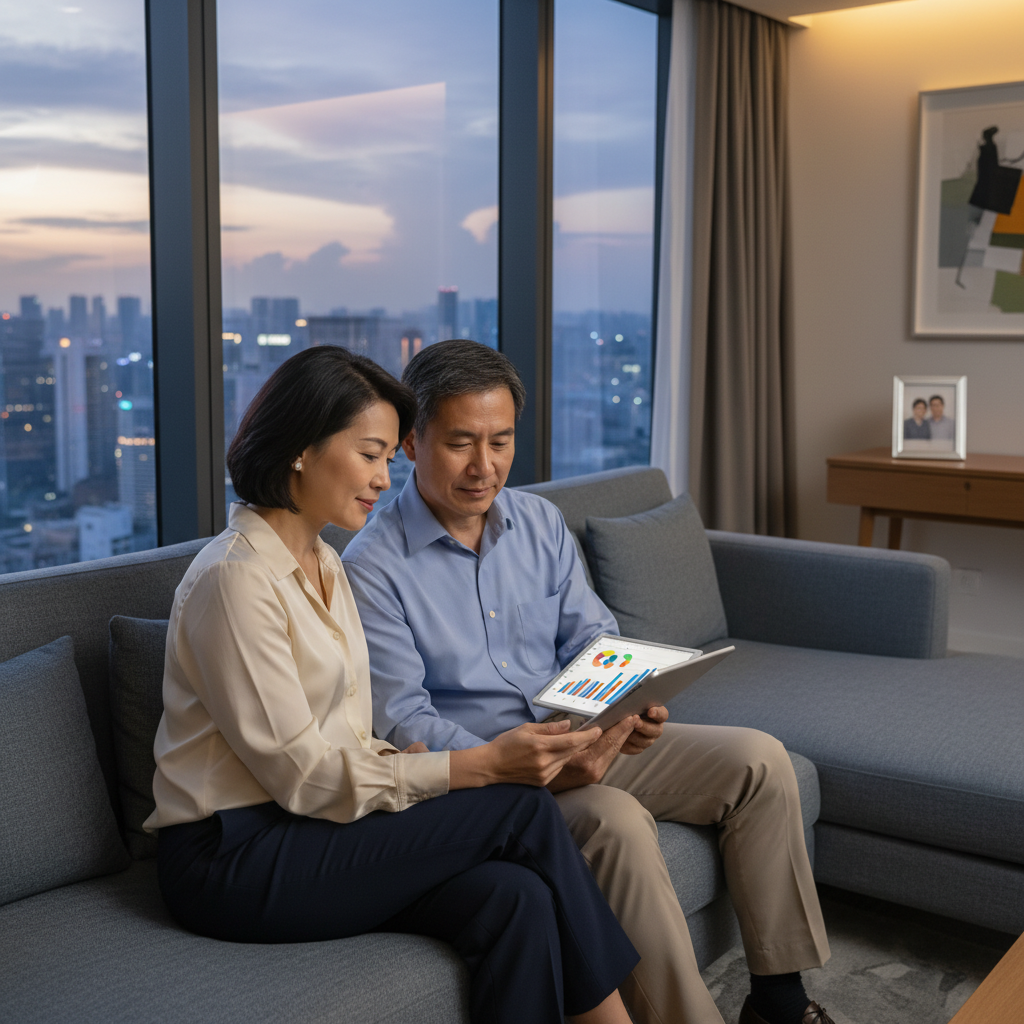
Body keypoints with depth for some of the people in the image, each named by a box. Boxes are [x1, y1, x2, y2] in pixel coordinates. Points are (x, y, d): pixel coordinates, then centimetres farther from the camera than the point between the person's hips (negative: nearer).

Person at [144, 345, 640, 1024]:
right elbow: (305, 775, -19)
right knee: (524, 807, -15)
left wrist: (457, 758, -8)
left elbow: (349, 744, 11)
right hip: (234, 861, -7)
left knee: (515, 897, -19)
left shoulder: (323, 564, 12)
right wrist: (483, 766, -20)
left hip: (300, 826, 7)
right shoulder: (236, 578, -17)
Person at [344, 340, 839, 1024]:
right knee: (618, 821, -34)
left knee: (758, 759, -6)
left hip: (586, 743, 7)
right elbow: (402, 721, -18)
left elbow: (590, 633, 9)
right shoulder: (372, 568, -13)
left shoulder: (540, 521, 7)